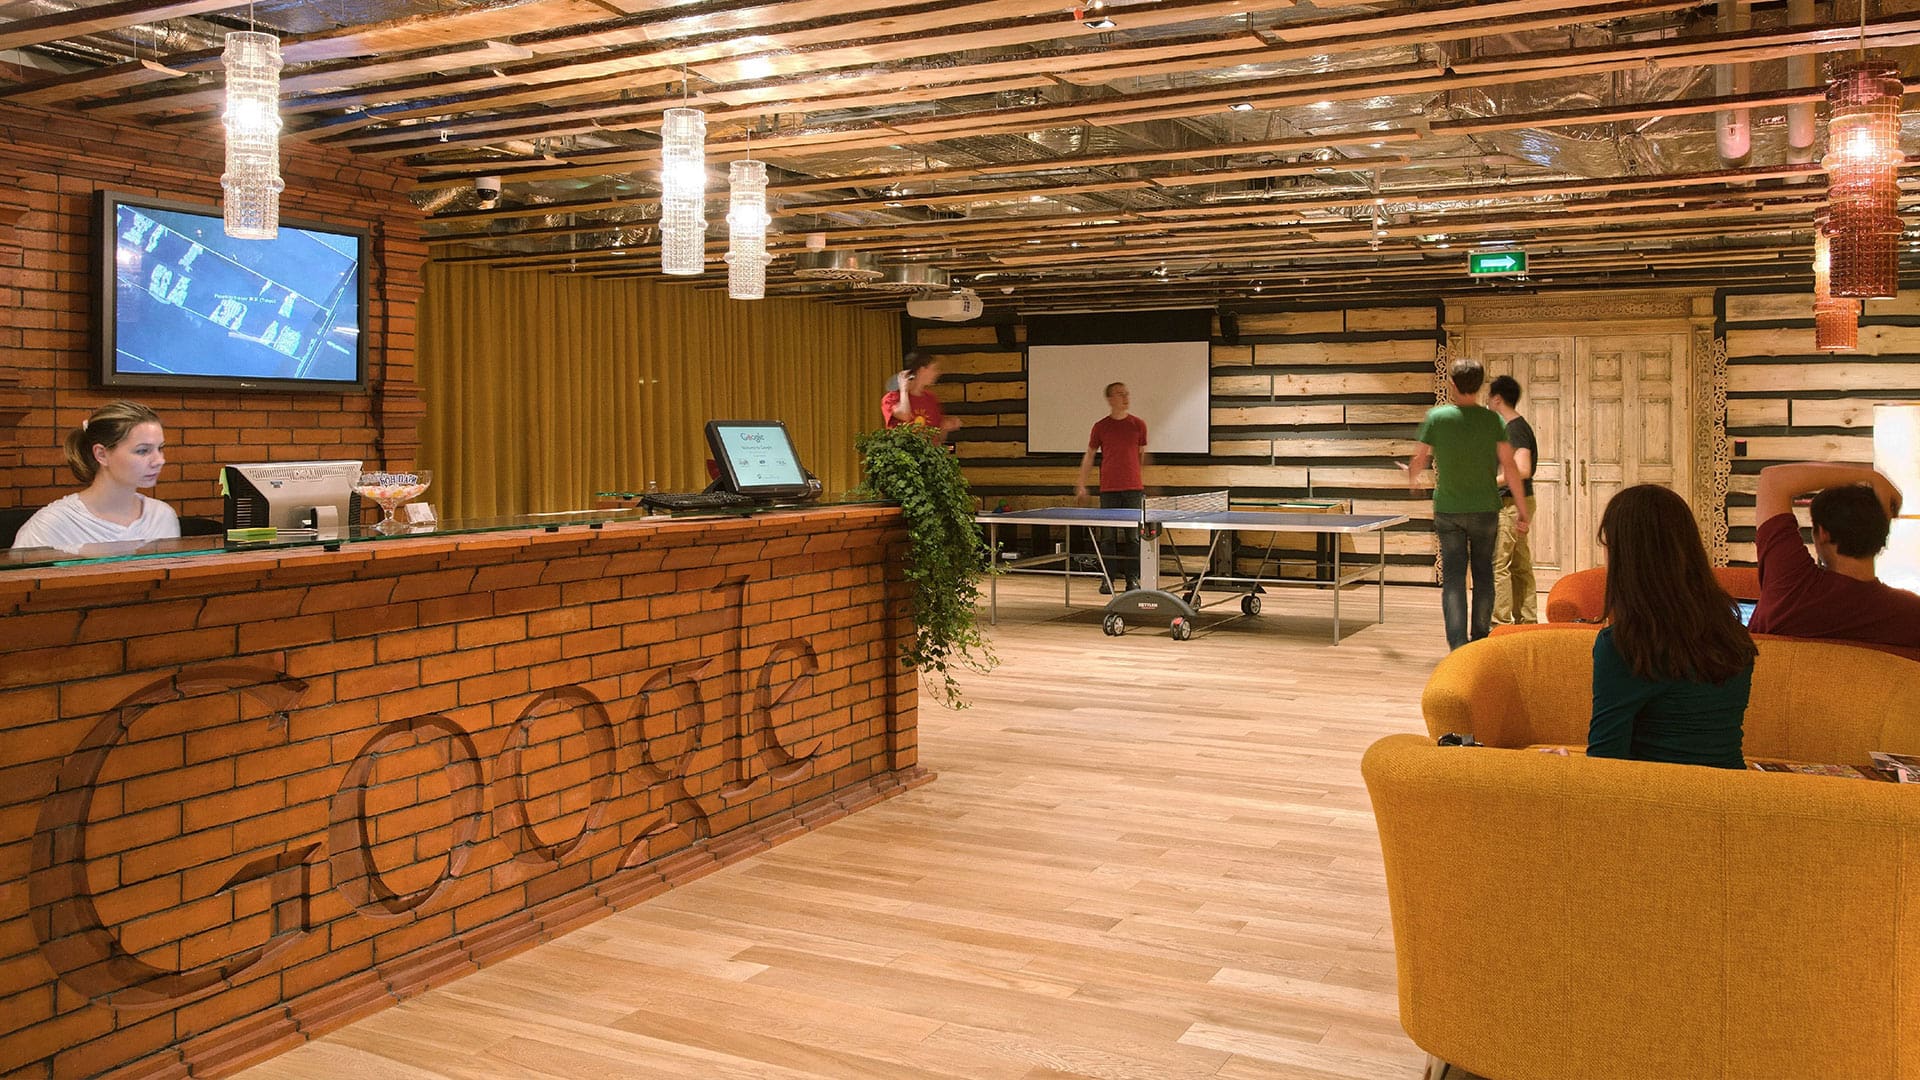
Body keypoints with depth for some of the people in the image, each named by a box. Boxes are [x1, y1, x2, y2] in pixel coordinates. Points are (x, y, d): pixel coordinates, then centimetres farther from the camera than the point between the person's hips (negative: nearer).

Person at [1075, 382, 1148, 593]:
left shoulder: (1139, 425, 6)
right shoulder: (1100, 426, 4)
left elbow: (1142, 455, 12)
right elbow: (1089, 456, 10)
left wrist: (1144, 484, 10)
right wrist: (1082, 484, 7)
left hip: (1134, 488, 0)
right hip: (1108, 489, 0)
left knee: (1133, 535, 2)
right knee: (1109, 536, 2)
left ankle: (1133, 579, 9)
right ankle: (1107, 579, 9)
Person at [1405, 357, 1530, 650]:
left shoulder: (1436, 416, -7)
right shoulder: (1493, 419, -4)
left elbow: (1420, 459, 0)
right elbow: (1509, 466, -5)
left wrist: (1412, 477, 23)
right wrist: (1522, 508, 2)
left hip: (1448, 510, -1)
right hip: (1486, 508, 1)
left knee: (1453, 576, 1)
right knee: (1483, 572, 15)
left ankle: (1457, 646, -7)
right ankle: (1480, 639, 23)